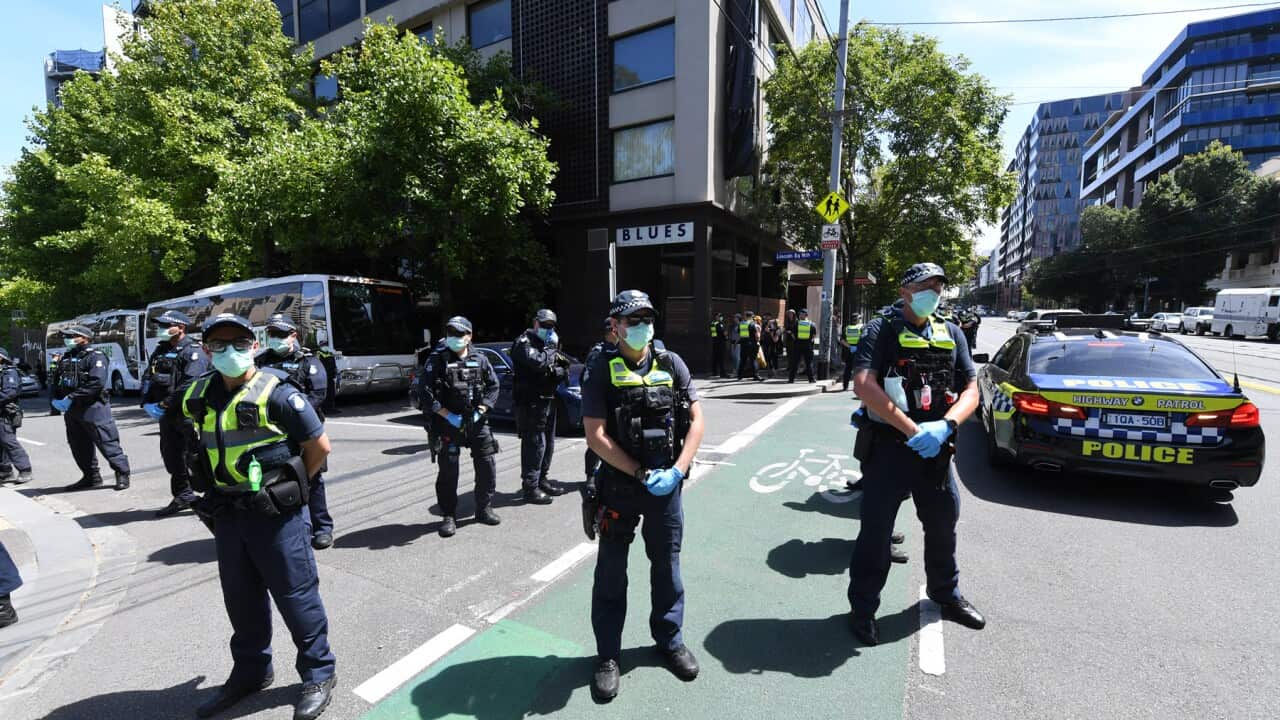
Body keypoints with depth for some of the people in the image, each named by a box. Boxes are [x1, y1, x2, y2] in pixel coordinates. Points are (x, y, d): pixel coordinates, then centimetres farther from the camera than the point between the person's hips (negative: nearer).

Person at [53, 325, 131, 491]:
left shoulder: (96, 356, -9)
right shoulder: (66, 357, 16)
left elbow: (97, 383, -20)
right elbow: (59, 381, 19)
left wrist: (71, 397, -20)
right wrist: (58, 400, 3)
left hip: (93, 407, -8)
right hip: (71, 410, 8)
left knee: (106, 442, -6)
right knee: (78, 446, 14)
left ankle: (122, 473, 1)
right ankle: (91, 477, 24)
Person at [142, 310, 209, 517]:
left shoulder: (192, 351, -10)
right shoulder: (160, 350, 17)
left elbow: (190, 384, -20)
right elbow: (147, 378, 16)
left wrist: (166, 404, -18)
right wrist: (147, 402, 1)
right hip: (167, 414, 9)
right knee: (172, 456, 16)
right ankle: (183, 496, 29)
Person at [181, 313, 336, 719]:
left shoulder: (276, 392, -16)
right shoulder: (199, 396, 4)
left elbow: (320, 445, -12)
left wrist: (289, 486, -2)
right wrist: (219, 491, 14)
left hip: (275, 514, -6)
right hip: (226, 513, 6)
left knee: (295, 595, 4)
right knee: (241, 598, 20)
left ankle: (319, 674, 22)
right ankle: (250, 672, 40)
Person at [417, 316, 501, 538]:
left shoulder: (480, 360, 5)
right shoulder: (437, 359, -4)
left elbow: (493, 386, 8)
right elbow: (424, 391, -10)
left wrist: (480, 411, -5)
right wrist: (448, 415, -14)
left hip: (476, 422, 3)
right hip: (447, 423, -3)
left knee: (487, 465, 5)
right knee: (448, 471, 2)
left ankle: (483, 509, 23)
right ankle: (449, 516, 17)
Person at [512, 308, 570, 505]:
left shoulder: (551, 344, 19)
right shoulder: (525, 342, -7)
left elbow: (565, 371, 14)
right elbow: (538, 362, -28)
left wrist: (558, 371, -8)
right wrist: (551, 351, -11)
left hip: (548, 400, 9)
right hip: (531, 402, -9)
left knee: (548, 444, 15)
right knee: (534, 444, -8)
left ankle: (542, 480, 28)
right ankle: (530, 488, -1)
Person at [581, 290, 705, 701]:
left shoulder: (671, 364, -1)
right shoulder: (601, 370, -9)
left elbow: (696, 420, 0)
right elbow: (596, 436, -13)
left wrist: (677, 470, -11)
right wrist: (643, 474, -15)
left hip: (667, 483, 3)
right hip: (619, 485, -2)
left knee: (667, 564, 17)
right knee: (611, 571, 10)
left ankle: (670, 640, 40)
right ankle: (608, 655, 30)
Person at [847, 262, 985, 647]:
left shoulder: (952, 334, 10)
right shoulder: (882, 330, -6)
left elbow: (971, 391, 5)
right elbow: (864, 385, -19)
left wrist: (944, 426, -15)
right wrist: (912, 429, -23)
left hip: (936, 450, 5)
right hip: (888, 446, -5)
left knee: (943, 525, 22)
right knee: (876, 530, 3)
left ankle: (946, 593, 46)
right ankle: (863, 608, 21)